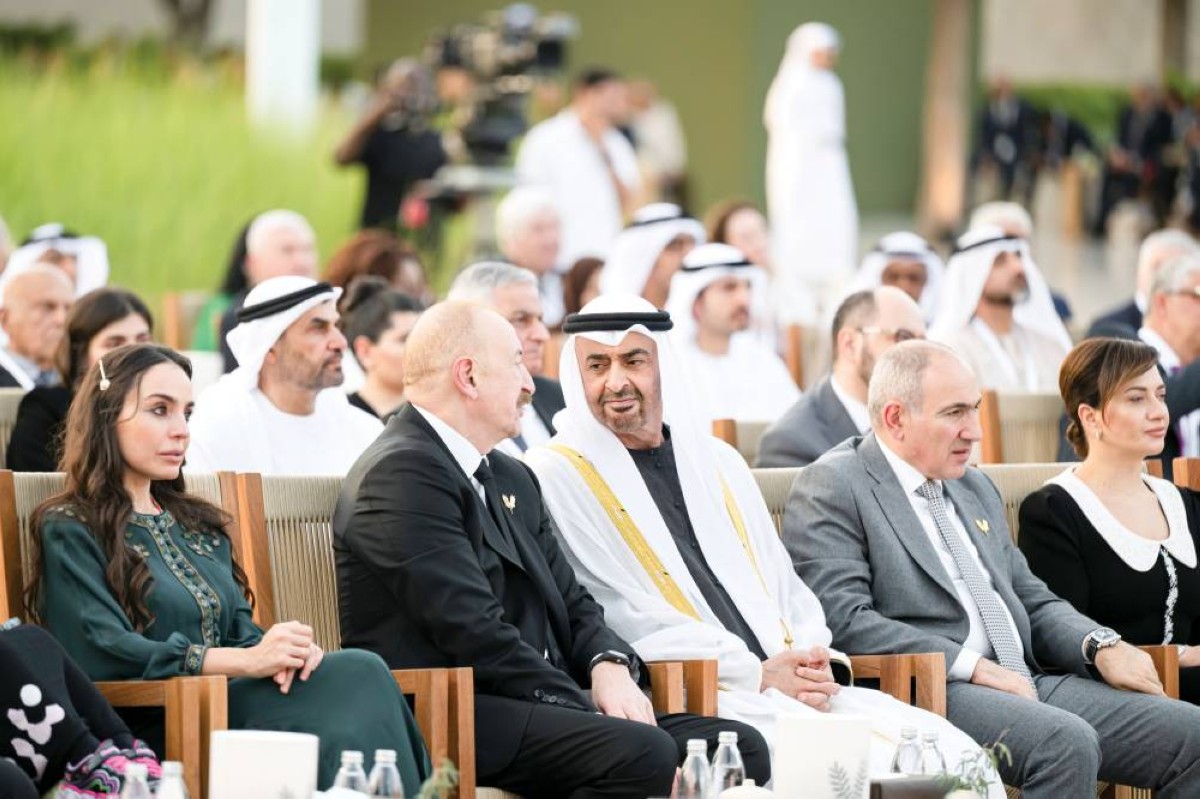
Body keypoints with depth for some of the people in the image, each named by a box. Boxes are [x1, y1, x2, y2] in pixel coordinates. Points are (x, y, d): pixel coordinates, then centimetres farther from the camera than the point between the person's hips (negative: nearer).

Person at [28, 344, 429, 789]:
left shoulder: (198, 524, 26)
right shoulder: (68, 531, 3)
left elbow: (241, 631, 18)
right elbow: (103, 654, -10)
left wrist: (282, 650, -8)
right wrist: (247, 660, -19)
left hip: (226, 709, 7)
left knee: (358, 673, -27)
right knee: (360, 677, -29)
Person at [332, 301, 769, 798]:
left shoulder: (511, 480, 23)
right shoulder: (402, 475, -9)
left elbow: (572, 605, 21)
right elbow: (475, 633, -17)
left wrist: (609, 664, -2)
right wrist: (587, 709, -16)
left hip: (541, 702, 10)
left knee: (742, 749, -10)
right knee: (641, 753, -32)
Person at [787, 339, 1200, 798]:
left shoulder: (975, 489, 24)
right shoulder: (831, 488, -2)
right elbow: (842, 619, -14)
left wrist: (1102, 646, 3)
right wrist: (975, 668, -18)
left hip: (1025, 683, 8)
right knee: (1066, 742, -34)